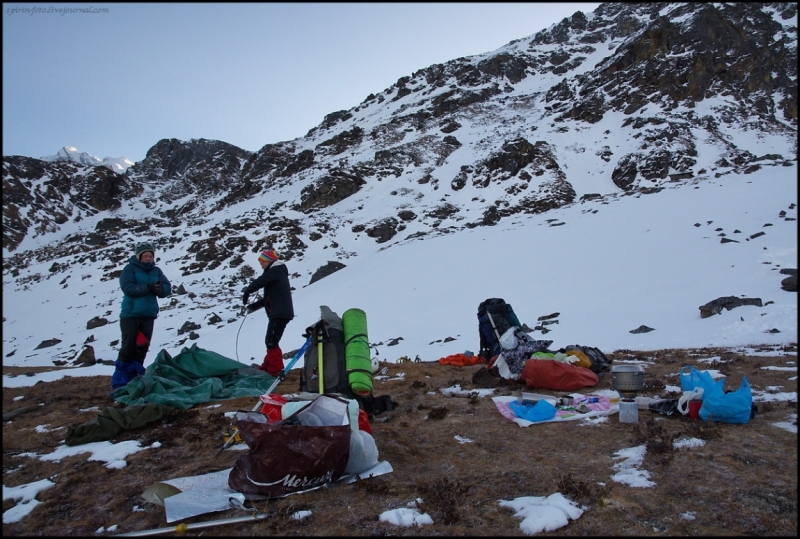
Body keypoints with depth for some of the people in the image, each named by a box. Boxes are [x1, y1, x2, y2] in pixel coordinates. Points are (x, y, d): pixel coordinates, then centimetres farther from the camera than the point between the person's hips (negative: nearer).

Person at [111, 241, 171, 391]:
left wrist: (159, 288, -19)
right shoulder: (130, 269, -3)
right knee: (128, 348, -5)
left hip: (148, 315, 4)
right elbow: (128, 288, -17)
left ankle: (133, 378, 15)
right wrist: (148, 287, -22)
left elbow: (167, 288, 2)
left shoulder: (156, 271, 9)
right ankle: (119, 382, 1)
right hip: (130, 314, -4)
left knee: (142, 348, 6)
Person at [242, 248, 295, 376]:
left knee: (271, 341, -12)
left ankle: (276, 370, -12)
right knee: (271, 341, 18)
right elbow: (271, 296, 24)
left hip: (280, 313, -11)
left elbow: (259, 282, -16)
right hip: (279, 312, 11)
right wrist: (256, 305, 15)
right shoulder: (276, 272, 22)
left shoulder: (275, 271, -9)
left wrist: (247, 291, 2)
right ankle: (268, 367, 28)